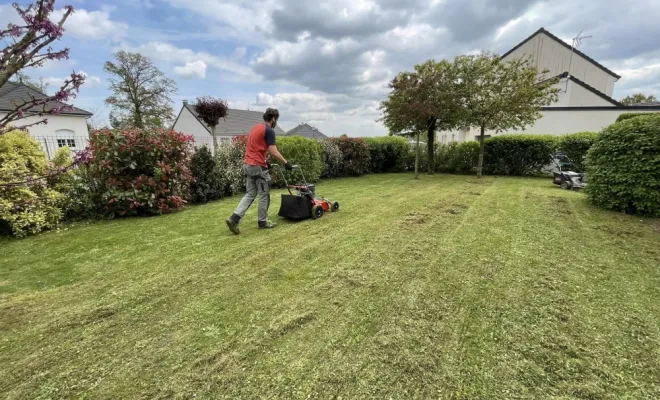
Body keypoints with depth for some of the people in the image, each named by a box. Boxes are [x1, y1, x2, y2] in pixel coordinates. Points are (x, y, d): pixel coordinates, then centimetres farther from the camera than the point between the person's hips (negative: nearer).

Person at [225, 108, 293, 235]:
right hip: (258, 166, -9)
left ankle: (234, 218, 3)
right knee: (264, 195, 6)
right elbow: (274, 152, -16)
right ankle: (263, 222, 18)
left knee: (250, 194, 13)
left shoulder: (256, 127, 17)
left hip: (247, 164, 9)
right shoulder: (269, 131, -11)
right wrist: (285, 163, -5)